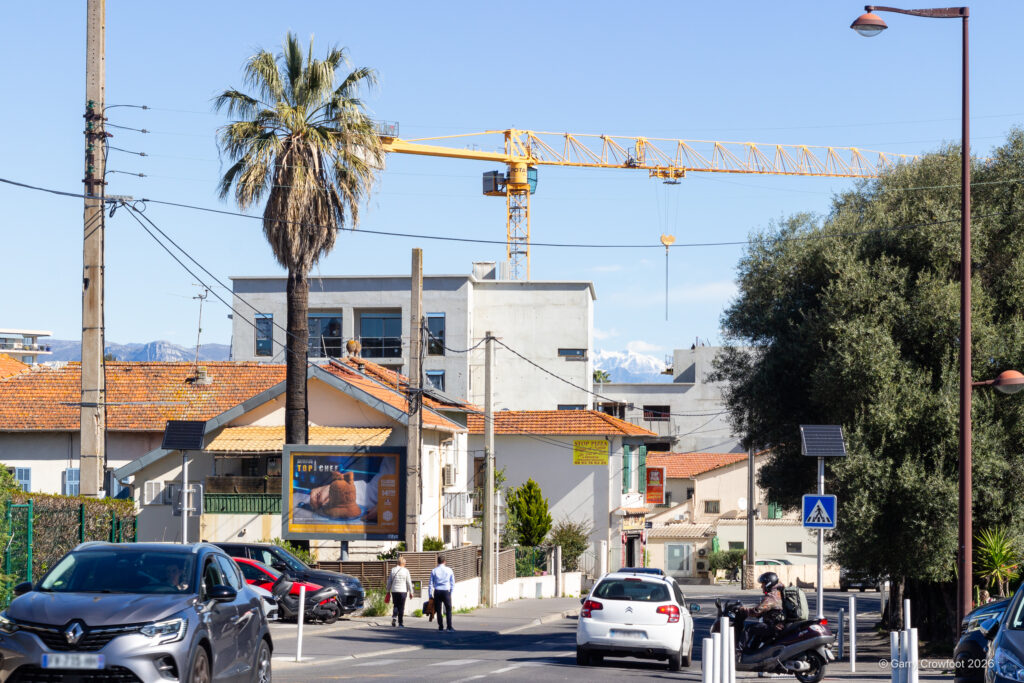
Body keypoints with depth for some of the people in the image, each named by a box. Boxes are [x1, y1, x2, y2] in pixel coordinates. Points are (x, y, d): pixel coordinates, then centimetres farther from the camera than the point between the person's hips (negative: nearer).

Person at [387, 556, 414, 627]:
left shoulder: (393, 570, 2)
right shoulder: (406, 571, -5)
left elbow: (389, 582, 6)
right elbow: (409, 582, -3)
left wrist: (388, 590, 15)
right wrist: (411, 592, 5)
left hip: (394, 591, 2)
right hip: (403, 591, -2)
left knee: (395, 605, 15)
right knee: (401, 607, 5)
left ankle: (394, 617, -8)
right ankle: (401, 623, 5)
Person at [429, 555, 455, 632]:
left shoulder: (434, 571, 3)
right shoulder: (449, 570, 3)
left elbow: (431, 584, 2)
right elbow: (452, 583, 5)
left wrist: (431, 596, 6)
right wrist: (451, 593, 12)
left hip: (437, 592, 1)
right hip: (446, 591, -1)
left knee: (439, 611, 6)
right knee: (448, 610, 5)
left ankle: (441, 627, 5)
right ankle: (449, 627, -3)